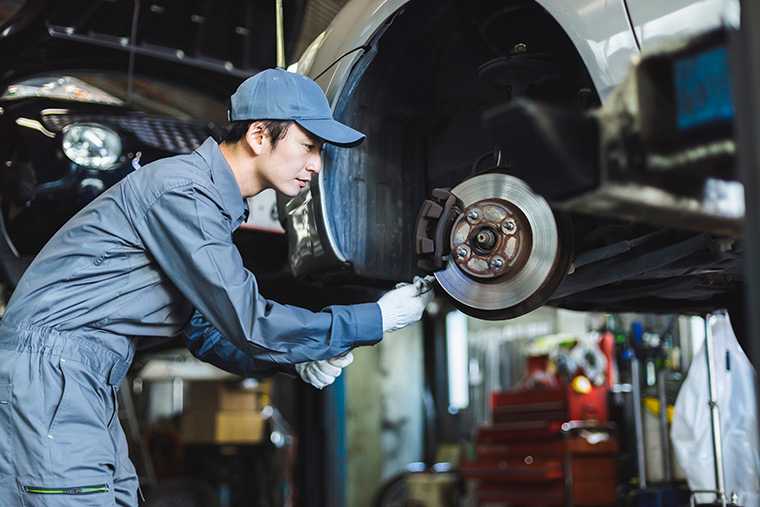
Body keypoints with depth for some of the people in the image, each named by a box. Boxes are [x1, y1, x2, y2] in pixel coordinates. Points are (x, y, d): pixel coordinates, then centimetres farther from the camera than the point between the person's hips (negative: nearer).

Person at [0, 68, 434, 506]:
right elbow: (247, 323, -21)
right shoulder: (181, 192, -19)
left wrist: (295, 361, 2)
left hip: (92, 387, 10)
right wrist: (377, 320, -13)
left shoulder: (216, 201, 13)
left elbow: (208, 325, 18)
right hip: (48, 371, -10)